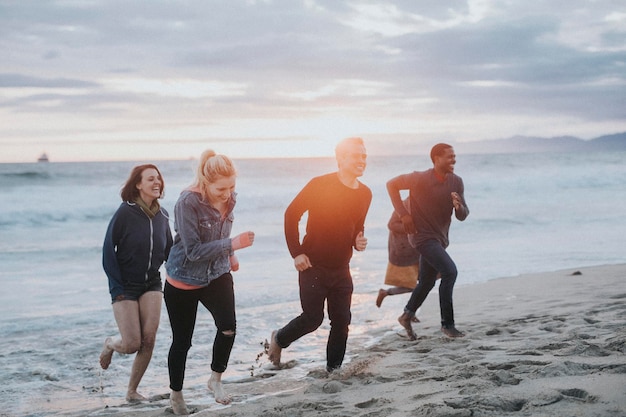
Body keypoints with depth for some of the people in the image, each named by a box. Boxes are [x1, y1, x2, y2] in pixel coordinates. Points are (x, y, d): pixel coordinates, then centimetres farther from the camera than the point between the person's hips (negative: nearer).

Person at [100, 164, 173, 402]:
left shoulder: (162, 215, 2)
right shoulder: (125, 213, -13)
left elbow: (169, 250, 11)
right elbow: (108, 251, -10)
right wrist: (117, 288, -12)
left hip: (151, 284, 4)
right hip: (126, 286, -4)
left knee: (148, 341, -5)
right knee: (132, 343, -8)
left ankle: (132, 391, 13)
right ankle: (110, 345, 30)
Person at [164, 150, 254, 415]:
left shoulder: (230, 199, -7)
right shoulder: (188, 202, -26)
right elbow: (193, 250, -28)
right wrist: (233, 244, -34)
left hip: (217, 276, 4)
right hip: (183, 281, -4)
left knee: (228, 327, -19)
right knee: (182, 341, 8)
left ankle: (215, 380, 5)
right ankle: (176, 394, 31)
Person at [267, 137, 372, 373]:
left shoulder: (365, 194, 4)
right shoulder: (320, 185, -14)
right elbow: (292, 213, -8)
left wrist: (358, 241, -4)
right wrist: (296, 252, -12)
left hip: (341, 269, 5)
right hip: (314, 265, -5)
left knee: (342, 321, 4)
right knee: (313, 318, 0)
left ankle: (334, 368, 18)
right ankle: (279, 339, 28)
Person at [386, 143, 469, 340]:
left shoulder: (456, 182, -2)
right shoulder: (420, 179, -18)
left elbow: (462, 216, 1)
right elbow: (392, 184, -8)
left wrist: (459, 207, -24)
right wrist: (403, 214, -14)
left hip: (440, 238, 7)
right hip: (423, 235, -7)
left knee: (427, 282, 17)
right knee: (450, 271, -22)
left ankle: (407, 316, 39)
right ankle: (447, 324, -13)